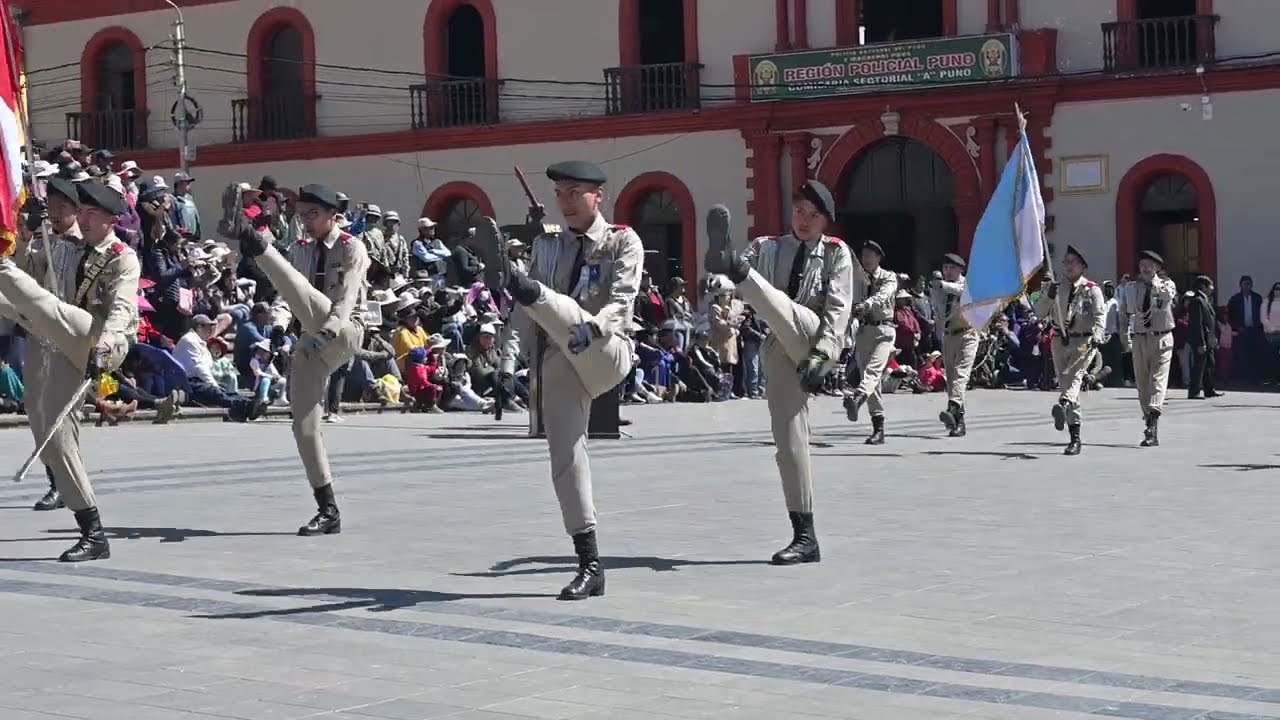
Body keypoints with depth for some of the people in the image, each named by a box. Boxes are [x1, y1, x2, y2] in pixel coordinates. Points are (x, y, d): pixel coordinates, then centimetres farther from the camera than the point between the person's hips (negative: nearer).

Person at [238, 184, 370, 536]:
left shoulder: (351, 247, -2)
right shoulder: (300, 249, 18)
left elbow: (345, 299, -15)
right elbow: (288, 293, 6)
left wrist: (326, 333, -31)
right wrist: (277, 319, -16)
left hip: (342, 334, -6)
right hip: (311, 340, 6)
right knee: (304, 426, -1)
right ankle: (328, 511, 3)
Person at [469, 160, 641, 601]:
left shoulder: (623, 242, 2)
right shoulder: (547, 245, 16)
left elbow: (621, 301, -12)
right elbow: (524, 314, 15)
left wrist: (592, 326, -32)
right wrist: (509, 363, 5)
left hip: (603, 355, -4)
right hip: (556, 361, 4)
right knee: (565, 459, -3)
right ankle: (590, 566, 1)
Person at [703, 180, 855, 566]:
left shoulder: (837, 253, 5)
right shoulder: (767, 248, 13)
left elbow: (838, 309, -5)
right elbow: (734, 290, 0)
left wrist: (823, 358, -17)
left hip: (810, 340, -3)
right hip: (780, 350, 3)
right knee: (788, 439, -2)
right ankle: (805, 537, 0)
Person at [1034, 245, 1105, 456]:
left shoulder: (1092, 289, 3)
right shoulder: (1054, 287, 12)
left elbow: (1100, 315, -6)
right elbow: (1039, 312, 5)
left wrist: (1097, 336, -24)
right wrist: (1049, 295, -13)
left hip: (1084, 341, -4)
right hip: (1060, 341, 4)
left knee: (1074, 375, -27)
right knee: (1065, 382, 1)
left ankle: (1063, 405, -55)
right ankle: (1074, 437, 3)